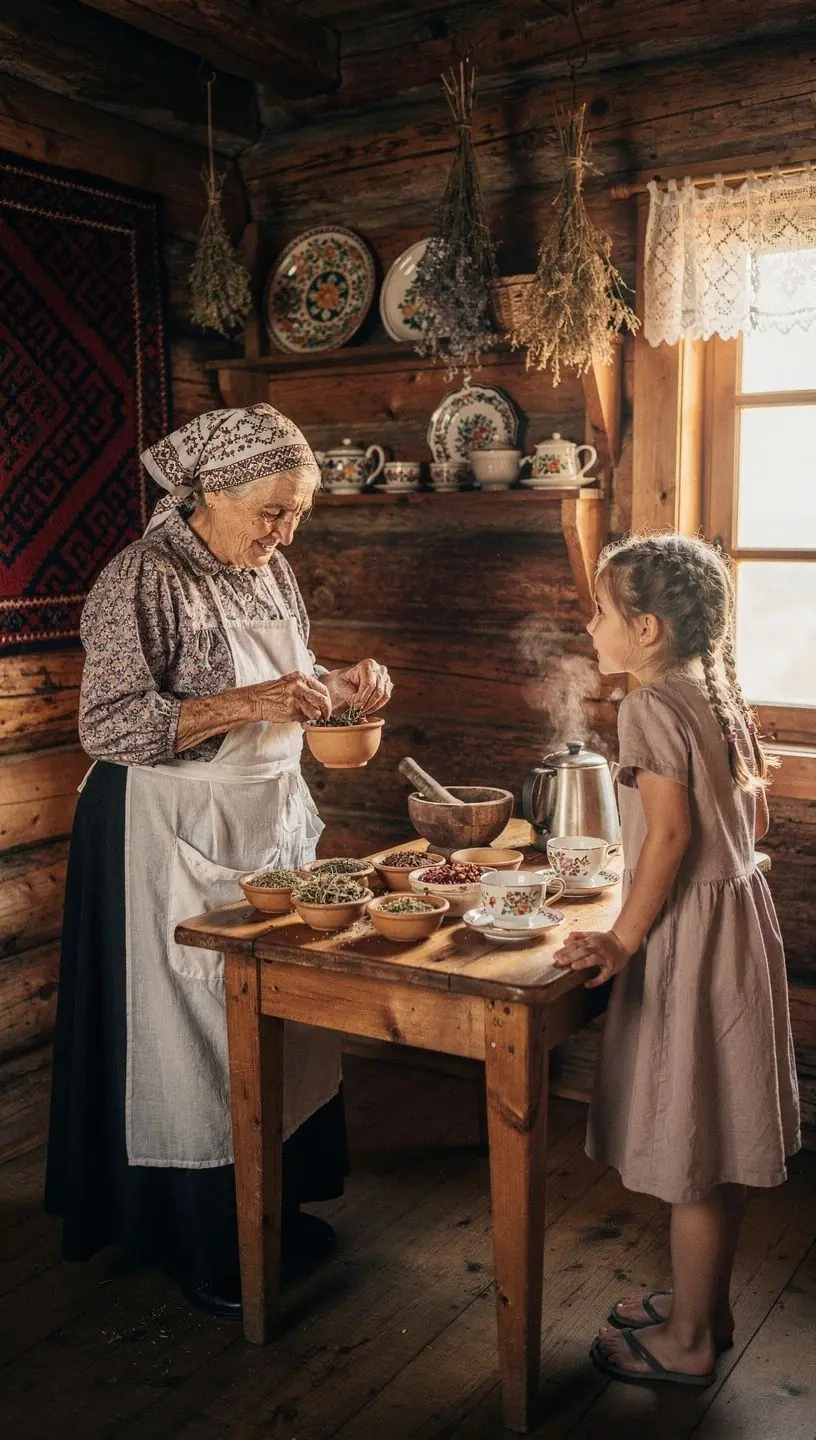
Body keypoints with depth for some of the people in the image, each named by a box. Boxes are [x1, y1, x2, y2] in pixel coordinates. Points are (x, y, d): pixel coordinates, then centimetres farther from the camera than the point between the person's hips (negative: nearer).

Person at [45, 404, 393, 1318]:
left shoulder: (267, 570, 6)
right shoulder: (146, 579, -17)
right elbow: (108, 727, -22)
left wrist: (339, 687, -4)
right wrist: (245, 704, -29)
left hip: (271, 823, 8)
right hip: (172, 838, -7)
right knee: (193, 1028, 4)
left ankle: (273, 1203, 34)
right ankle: (202, 1247, 23)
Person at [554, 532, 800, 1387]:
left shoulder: (651, 705, -17)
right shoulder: (720, 692, 9)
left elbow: (671, 830, -23)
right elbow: (753, 812, 14)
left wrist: (624, 938, -18)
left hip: (689, 932, -9)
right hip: (739, 910, 9)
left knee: (692, 1153, 4)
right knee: (718, 1140, 19)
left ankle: (688, 1341, 20)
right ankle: (705, 1303, 35)